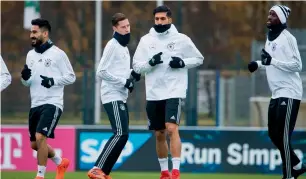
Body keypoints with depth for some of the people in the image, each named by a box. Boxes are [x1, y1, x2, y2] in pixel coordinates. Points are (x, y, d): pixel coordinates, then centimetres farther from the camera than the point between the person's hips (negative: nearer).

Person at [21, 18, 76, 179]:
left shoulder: (57, 54, -7)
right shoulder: (30, 55, 12)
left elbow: (71, 77, -5)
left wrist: (53, 81, -19)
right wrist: (25, 77, -5)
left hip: (52, 104, -7)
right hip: (35, 104, 7)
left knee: (40, 137, -22)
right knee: (34, 145, 12)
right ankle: (61, 163, 36)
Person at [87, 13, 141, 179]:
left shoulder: (124, 47, 18)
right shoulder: (112, 46, -10)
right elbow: (101, 72, -16)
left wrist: (132, 74, 6)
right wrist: (124, 81, -16)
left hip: (121, 98, 10)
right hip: (113, 97, -10)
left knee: (122, 135, 8)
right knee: (121, 134, -18)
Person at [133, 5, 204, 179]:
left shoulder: (182, 39, -1)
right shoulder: (146, 40, 4)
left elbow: (199, 59, 8)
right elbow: (137, 66, 3)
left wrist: (182, 63, -9)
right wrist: (150, 63, -16)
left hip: (174, 92, -3)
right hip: (154, 94, 3)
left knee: (172, 129, -19)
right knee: (159, 134, 12)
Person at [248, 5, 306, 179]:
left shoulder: (287, 38, -14)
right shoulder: (270, 37, 13)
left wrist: (272, 60, -27)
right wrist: (259, 64, 9)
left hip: (289, 93, -9)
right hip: (277, 93, 9)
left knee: (283, 136, -11)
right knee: (274, 134, 13)